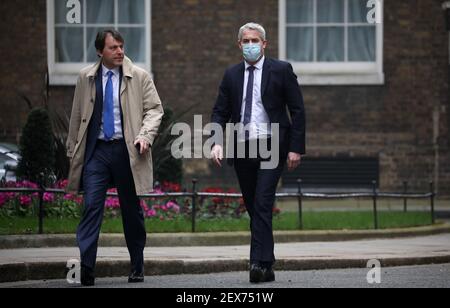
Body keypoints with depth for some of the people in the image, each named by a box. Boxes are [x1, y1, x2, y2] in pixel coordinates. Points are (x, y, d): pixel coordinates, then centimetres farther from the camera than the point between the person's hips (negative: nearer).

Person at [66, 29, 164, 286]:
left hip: (127, 150, 0)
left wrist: (145, 135, -15)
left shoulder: (139, 77, 2)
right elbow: (77, 116, 13)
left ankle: (137, 269, 21)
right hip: (96, 150, 0)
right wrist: (73, 151, 11)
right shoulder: (86, 78, 8)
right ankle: (86, 267, -17)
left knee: (132, 210, 9)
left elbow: (154, 109, 2)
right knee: (92, 205, -12)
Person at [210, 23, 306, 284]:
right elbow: (220, 112, 10)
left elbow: (298, 111, 0)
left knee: (263, 205, -17)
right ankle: (266, 267, 15)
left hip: (271, 147, -4)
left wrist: (296, 148, -8)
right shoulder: (232, 75, 12)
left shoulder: (281, 70, 1)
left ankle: (260, 263, -22)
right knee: (254, 209, 7)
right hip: (242, 148, 4)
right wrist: (217, 142, -7)